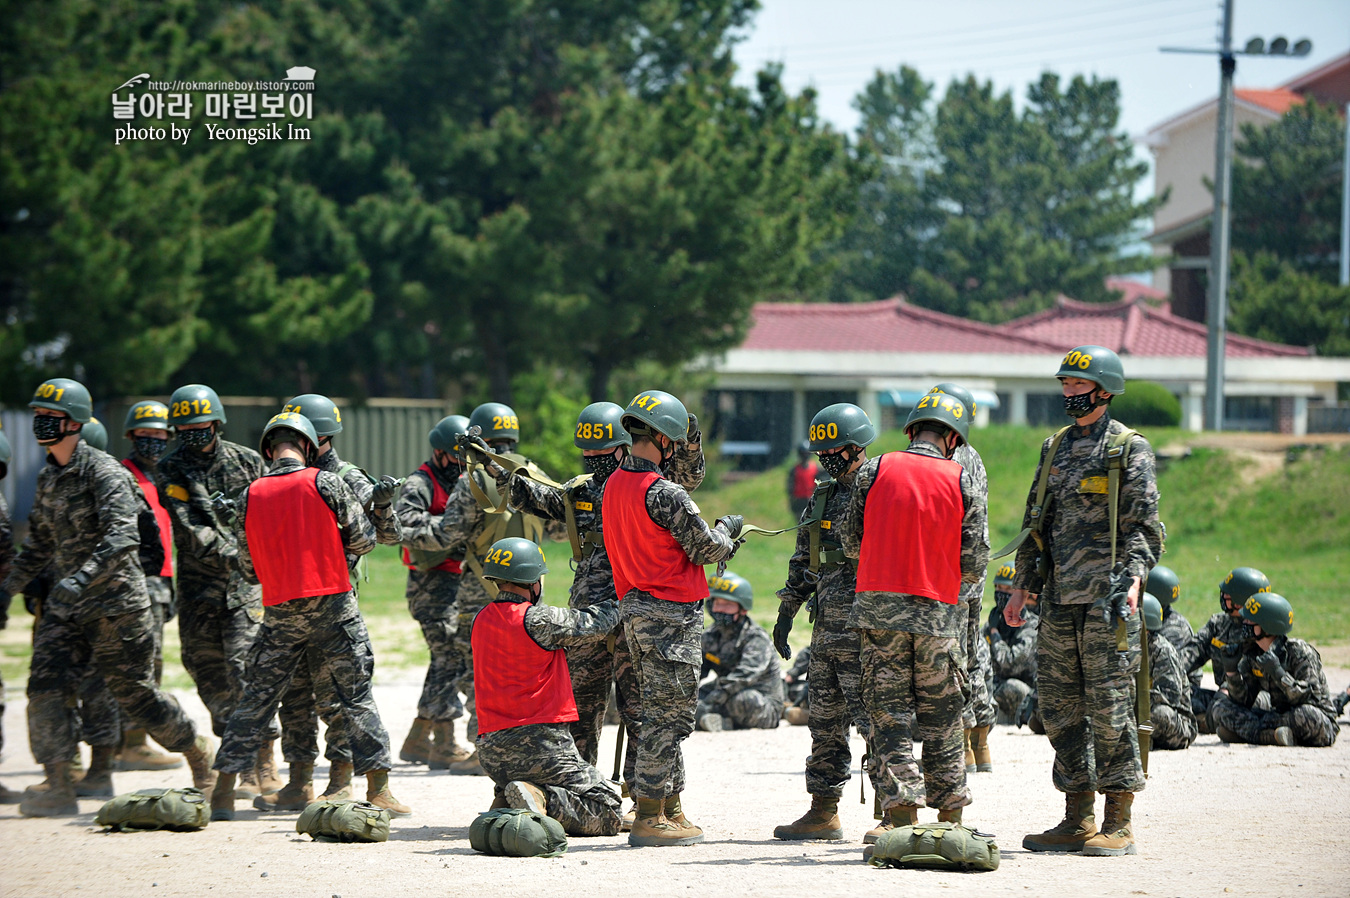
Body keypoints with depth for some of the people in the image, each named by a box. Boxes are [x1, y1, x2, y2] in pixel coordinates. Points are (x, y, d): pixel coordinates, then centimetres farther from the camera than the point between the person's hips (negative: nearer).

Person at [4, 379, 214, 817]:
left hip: (116, 603, -7)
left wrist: (79, 579, -39)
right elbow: (40, 542, 23)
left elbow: (122, 537, -28)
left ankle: (199, 752, 24)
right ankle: (58, 788, -7)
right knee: (46, 687, -7)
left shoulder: (104, 472, -16)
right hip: (66, 603, 7)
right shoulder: (48, 477, 11)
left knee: (135, 694, 1)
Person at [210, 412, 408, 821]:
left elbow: (250, 571, 9)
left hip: (280, 612, 2)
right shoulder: (326, 483, -5)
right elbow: (363, 539, 0)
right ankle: (378, 787, 3)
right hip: (331, 604, -2)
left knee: (256, 700, 8)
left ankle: (223, 791, 6)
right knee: (356, 696, 5)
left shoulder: (249, 497, 4)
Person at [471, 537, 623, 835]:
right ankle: (544, 800, -22)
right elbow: (593, 625, 0)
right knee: (607, 809, -1)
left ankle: (506, 804, 1)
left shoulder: (482, 621, 10)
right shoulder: (537, 619, -13)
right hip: (539, 741, -7)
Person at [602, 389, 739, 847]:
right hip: (671, 613, -9)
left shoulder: (614, 485, 9)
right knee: (668, 714, -4)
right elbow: (706, 549, -13)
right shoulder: (664, 493, -19)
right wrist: (728, 529, 8)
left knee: (661, 712, 16)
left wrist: (716, 537, 15)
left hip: (634, 606, 9)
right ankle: (649, 818, -4)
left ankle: (670, 807, 20)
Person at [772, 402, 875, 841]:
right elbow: (802, 562, 25)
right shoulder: (822, 498, 18)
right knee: (824, 722, 10)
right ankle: (823, 813, 15)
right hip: (826, 631, 8)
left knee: (874, 718, -10)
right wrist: (786, 613, 20)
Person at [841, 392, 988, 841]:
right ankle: (949, 812, 15)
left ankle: (901, 808, -5)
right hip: (938, 612, 0)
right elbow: (974, 560, -2)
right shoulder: (962, 481, -1)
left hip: (879, 603, 0)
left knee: (889, 711, 3)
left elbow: (851, 541, 6)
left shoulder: (874, 471, 0)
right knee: (942, 713, 11)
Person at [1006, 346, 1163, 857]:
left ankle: (1119, 825, -1)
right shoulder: (1055, 449, 17)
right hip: (1059, 599, 7)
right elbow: (1035, 523, 22)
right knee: (1060, 708, 7)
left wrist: (1132, 580, -22)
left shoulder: (1129, 451, -3)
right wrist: (1022, 586, 17)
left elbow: (1144, 526, -9)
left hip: (1106, 602, -7)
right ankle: (1077, 820, 13)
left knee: (1109, 709, -6)